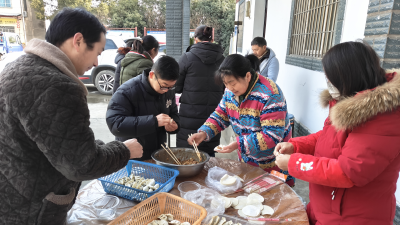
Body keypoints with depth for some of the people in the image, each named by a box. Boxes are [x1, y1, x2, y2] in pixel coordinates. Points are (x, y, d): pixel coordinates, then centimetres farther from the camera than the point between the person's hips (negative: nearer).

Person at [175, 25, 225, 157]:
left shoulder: (187, 58, -8)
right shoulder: (222, 60, 0)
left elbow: (177, 87, -3)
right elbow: (225, 89, 8)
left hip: (190, 114, -3)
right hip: (213, 115, 3)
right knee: (209, 155, 14)